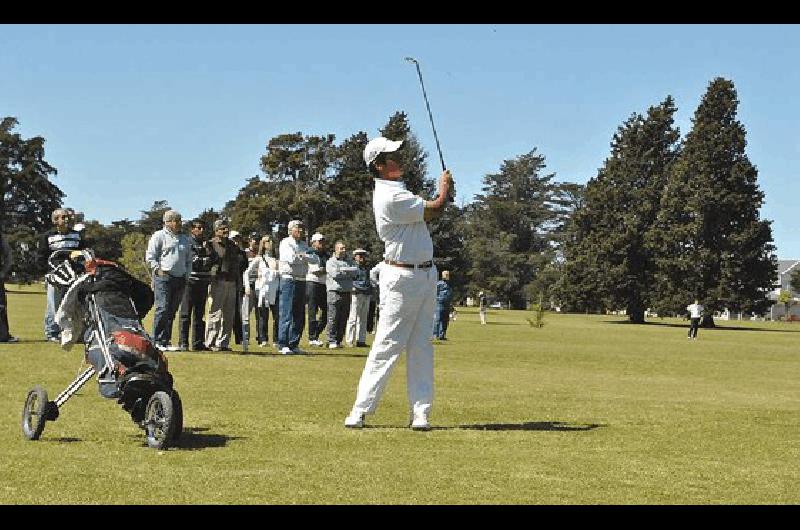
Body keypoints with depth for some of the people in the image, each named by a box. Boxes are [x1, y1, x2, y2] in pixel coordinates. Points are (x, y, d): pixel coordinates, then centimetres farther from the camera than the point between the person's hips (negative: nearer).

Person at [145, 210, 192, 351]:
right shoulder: (159, 236, 2)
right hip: (163, 277, -6)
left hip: (180, 279, 6)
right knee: (163, 309, -13)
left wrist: (186, 276, 13)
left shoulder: (185, 239, 20)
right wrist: (158, 269, -12)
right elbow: (150, 257, -2)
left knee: (172, 311, 6)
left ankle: (166, 341, 10)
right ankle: (157, 341, -10)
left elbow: (188, 260, 25)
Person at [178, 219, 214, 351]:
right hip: (190, 282, -6)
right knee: (186, 314, -4)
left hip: (203, 284, 6)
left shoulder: (207, 244, 18)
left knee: (200, 314, 10)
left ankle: (198, 343, 15)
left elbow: (211, 263, 22)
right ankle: (183, 343, -3)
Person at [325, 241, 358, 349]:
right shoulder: (330, 262, 4)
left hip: (347, 292, 5)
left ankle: (339, 340, 10)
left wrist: (342, 270, -8)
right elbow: (334, 273, -13)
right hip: (334, 292, -5)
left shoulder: (349, 262, 18)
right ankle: (331, 341, -6)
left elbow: (355, 270, -1)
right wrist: (347, 273, -3)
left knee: (343, 319, 5)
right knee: (333, 318, -7)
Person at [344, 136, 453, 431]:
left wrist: (444, 194, 8)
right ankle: (360, 411, -3)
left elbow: (424, 215, 21)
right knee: (388, 346, -7)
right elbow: (434, 210, -13)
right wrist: (444, 189, 7)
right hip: (402, 277, -9)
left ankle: (420, 412, 7)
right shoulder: (390, 197, -18)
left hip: (425, 274, 10)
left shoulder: (396, 190, 15)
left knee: (421, 347, 6)